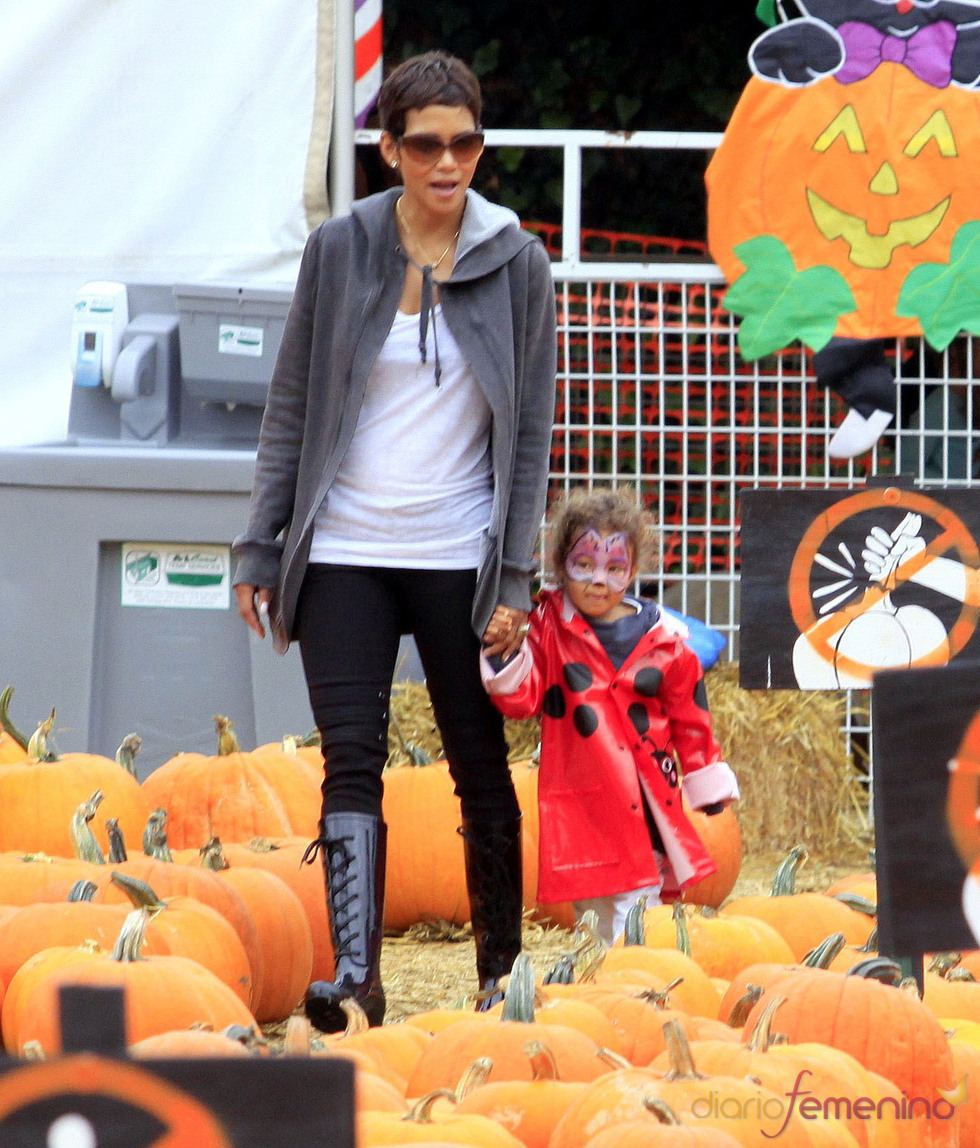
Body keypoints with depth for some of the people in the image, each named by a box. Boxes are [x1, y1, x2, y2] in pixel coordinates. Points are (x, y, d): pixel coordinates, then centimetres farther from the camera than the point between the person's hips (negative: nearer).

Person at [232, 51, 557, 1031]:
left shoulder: (518, 266, 1)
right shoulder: (338, 251, 1)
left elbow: (531, 432, 2)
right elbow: (289, 410, 6)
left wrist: (514, 580, -4)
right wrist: (259, 551, 3)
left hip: (461, 558, 0)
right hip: (343, 554, 0)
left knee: (481, 767, 6)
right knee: (351, 760, -10)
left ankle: (501, 967, 18)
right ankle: (355, 974, -18)